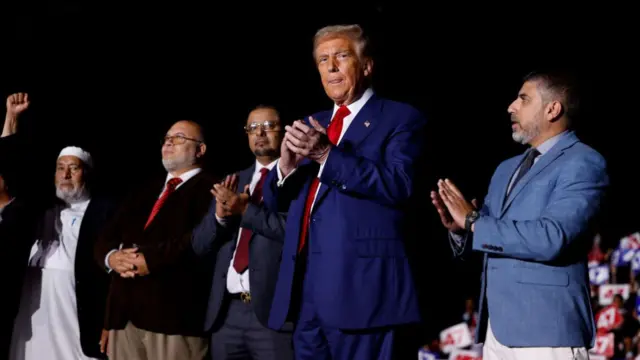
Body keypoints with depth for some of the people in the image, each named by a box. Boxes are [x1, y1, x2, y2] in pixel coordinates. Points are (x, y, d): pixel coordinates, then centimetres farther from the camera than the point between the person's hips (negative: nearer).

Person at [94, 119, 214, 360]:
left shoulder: (209, 189, 2)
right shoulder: (143, 193, 26)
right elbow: (105, 239, 19)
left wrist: (152, 260, -18)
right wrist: (112, 257, -4)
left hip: (173, 313, -7)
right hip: (125, 312, 7)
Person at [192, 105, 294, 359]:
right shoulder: (233, 183, 17)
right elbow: (200, 245, 13)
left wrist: (247, 210, -15)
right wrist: (219, 214, -5)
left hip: (274, 310, -5)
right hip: (226, 312, 6)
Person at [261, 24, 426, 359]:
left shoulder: (400, 118, 1)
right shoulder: (311, 125, 21)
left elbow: (398, 184, -15)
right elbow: (274, 200, 16)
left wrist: (327, 155, -21)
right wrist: (286, 165, -6)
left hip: (360, 285, -6)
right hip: (304, 285, 6)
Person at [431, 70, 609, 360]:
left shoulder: (583, 164, -6)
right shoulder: (507, 169, 20)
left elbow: (551, 238, -20)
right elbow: (480, 236, 18)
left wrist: (473, 221, -14)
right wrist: (458, 227, -4)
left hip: (547, 328, -8)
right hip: (497, 328, 8)